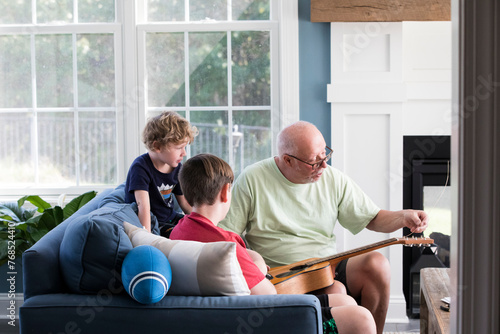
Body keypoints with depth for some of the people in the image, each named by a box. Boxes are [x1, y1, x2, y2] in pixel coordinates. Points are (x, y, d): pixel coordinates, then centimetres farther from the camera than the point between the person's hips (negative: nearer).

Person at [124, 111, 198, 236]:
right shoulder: (140, 167, -20)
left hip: (170, 217, 8)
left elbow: (185, 203, 11)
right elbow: (143, 205, -29)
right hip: (150, 223, -7)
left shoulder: (177, 168, 3)